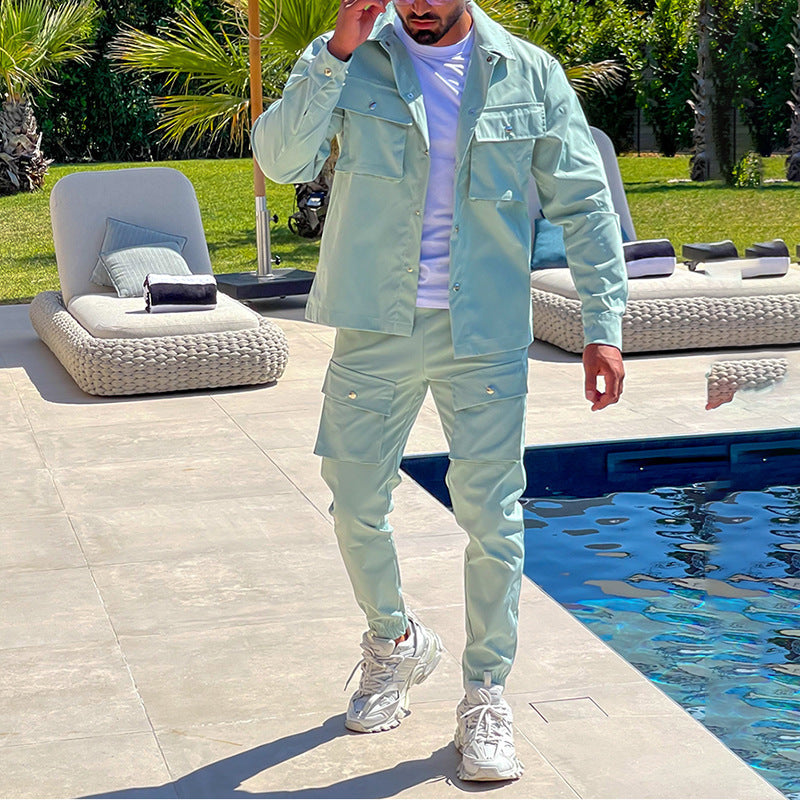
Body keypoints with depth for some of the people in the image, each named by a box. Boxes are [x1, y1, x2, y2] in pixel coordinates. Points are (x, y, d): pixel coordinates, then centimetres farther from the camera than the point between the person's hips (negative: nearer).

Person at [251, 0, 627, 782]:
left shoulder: (530, 75, 0)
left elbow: (584, 204, 4)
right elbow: (280, 158, -15)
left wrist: (603, 326, -2)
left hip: (485, 337, -1)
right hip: (374, 330, 1)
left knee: (492, 519, 0)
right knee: (356, 509, 10)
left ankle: (485, 700, 16)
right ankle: (393, 639, 38)